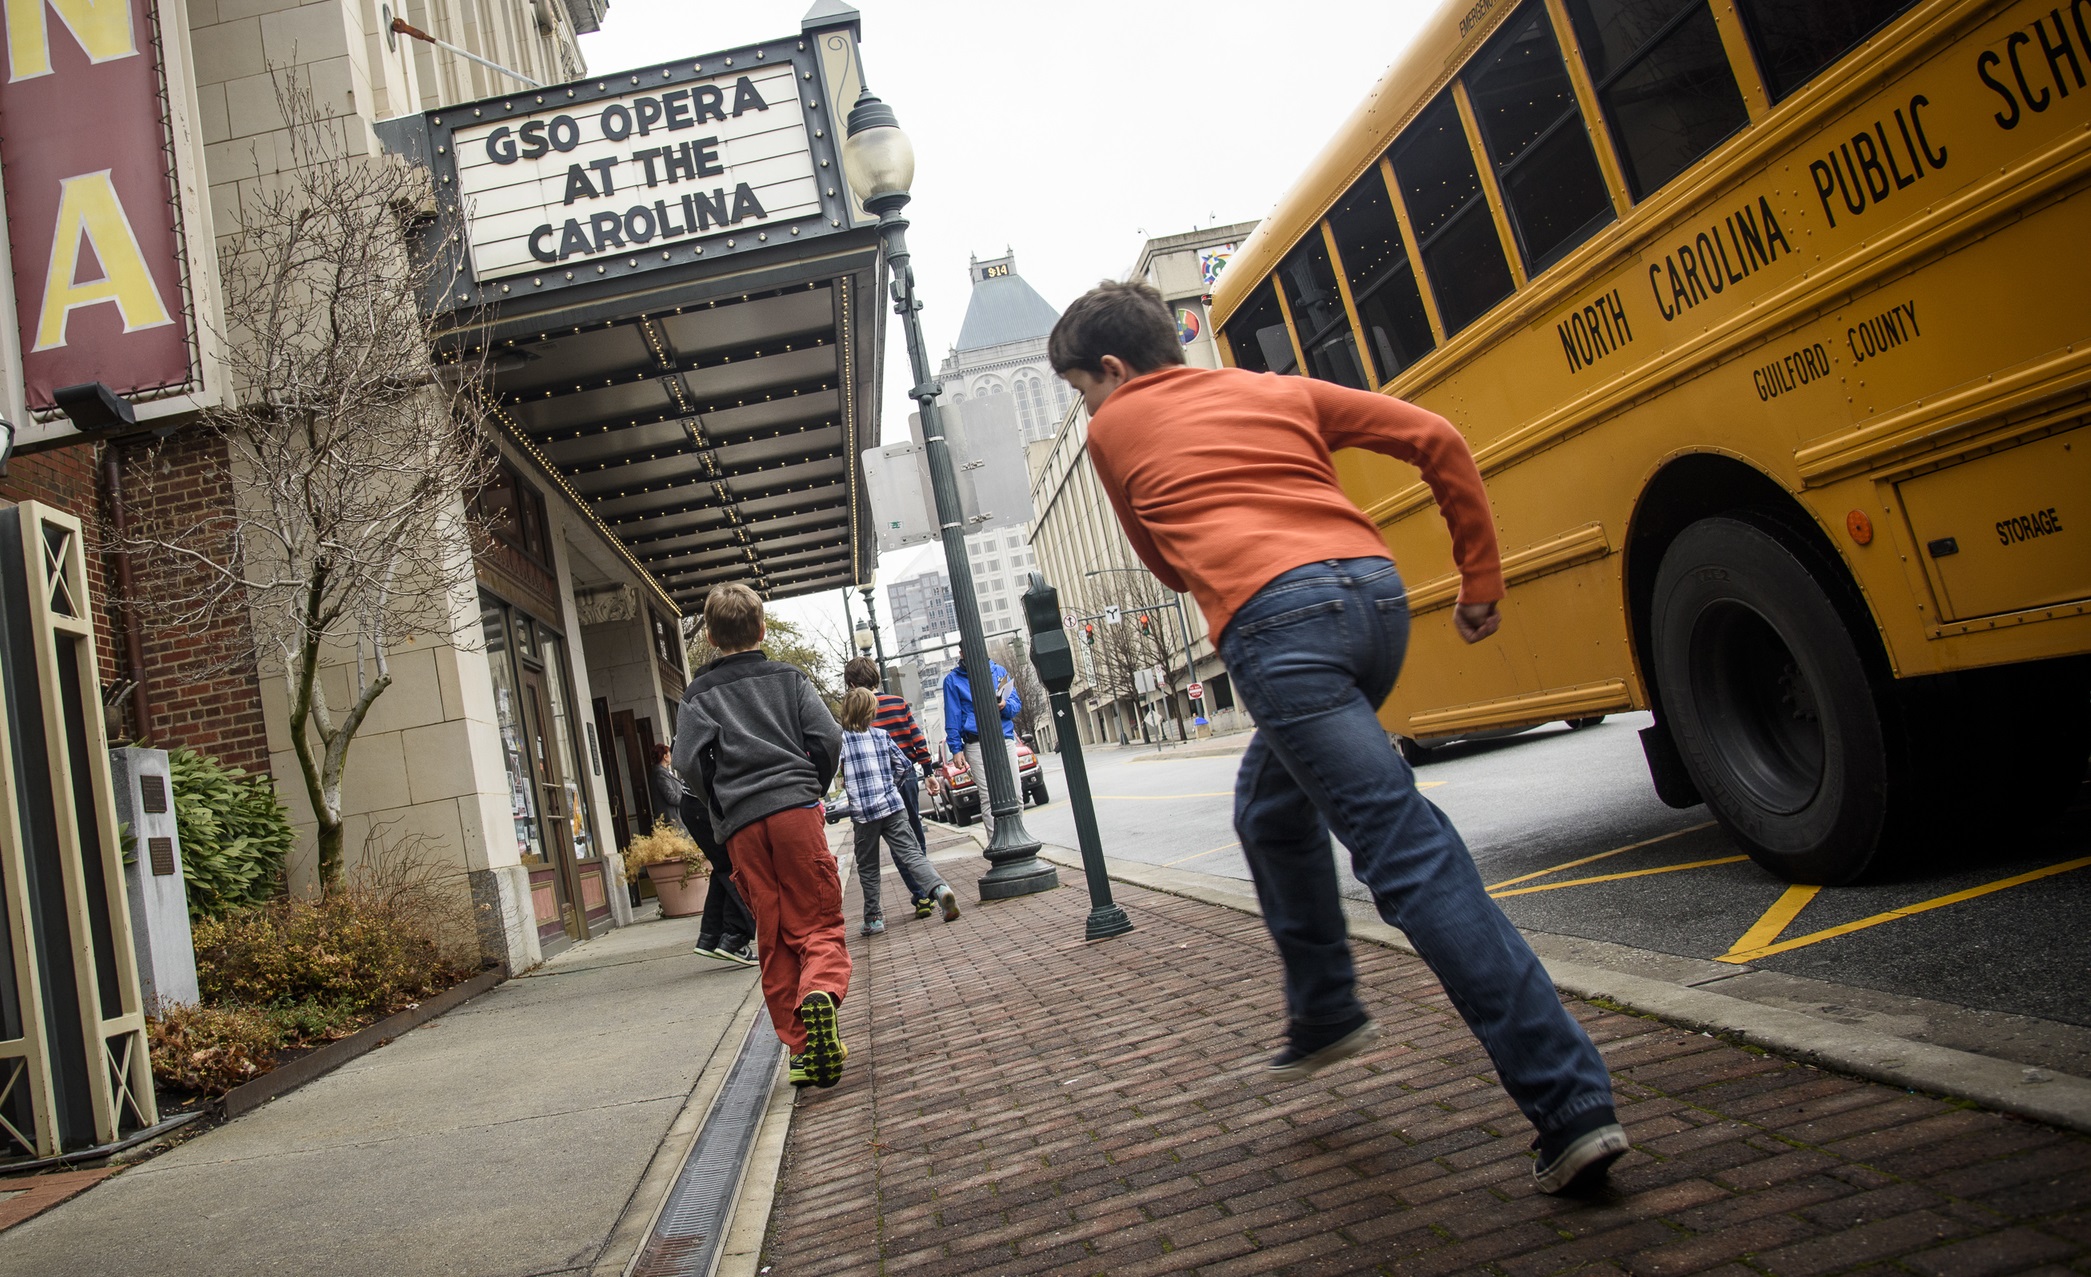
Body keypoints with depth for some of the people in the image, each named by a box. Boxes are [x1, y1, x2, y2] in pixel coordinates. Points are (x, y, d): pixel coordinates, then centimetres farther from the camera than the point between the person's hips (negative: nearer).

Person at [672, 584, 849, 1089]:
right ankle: (819, 993, -29)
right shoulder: (789, 677, 12)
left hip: (742, 825, 1)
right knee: (820, 922, 1)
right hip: (796, 809, -1)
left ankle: (804, 1048, 6)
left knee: (774, 938, 6)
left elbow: (690, 762, -3)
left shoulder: (698, 694, 10)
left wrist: (721, 811, 10)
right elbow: (827, 737, 1)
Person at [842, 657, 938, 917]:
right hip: (907, 777, 3)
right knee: (916, 835, 17)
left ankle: (920, 895, -2)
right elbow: (918, 739, 1)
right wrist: (929, 771, 8)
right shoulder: (899, 703, 2)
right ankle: (929, 892, 23)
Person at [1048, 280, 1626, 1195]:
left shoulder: (1113, 430, 18)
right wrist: (1480, 580, 21)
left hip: (1275, 623, -6)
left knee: (1410, 854, -9)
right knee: (1271, 808, 28)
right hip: (1376, 591, 6)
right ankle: (1323, 1013, 33)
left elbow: (1168, 565, 26)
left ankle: (1571, 1102, -11)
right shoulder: (1277, 390, 26)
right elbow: (1435, 439, 18)